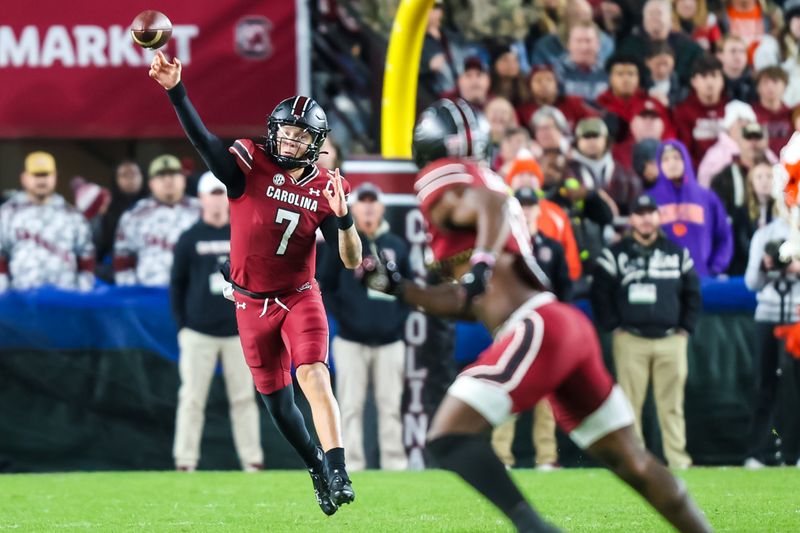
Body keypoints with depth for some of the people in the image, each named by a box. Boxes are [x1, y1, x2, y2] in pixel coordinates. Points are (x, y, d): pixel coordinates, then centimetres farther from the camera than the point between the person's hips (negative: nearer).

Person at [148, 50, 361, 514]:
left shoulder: (326, 188, -7)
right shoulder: (249, 166, -10)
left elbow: (352, 260, -9)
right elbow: (203, 139, -27)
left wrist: (343, 217, -28)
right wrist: (175, 91, -42)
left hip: (300, 297, -1)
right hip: (253, 303, 1)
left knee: (313, 376, -24)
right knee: (277, 401, 10)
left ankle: (337, 474, -27)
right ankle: (316, 467, 33)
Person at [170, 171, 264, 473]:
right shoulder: (190, 239, 3)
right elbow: (176, 284, 6)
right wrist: (181, 326, 0)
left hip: (238, 332, 1)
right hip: (198, 334, -1)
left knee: (244, 398, 4)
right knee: (192, 398, -1)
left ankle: (252, 460, 8)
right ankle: (185, 462, 1)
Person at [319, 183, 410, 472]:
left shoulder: (396, 246, 8)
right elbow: (325, 286, 2)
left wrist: (400, 318, 2)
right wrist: (340, 315, -7)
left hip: (389, 340, 2)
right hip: (351, 341, -2)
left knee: (391, 404, 4)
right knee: (351, 405, -1)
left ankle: (394, 462, 8)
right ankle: (351, 465, 1)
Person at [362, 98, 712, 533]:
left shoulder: (443, 179, 1)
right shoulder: (480, 185, 26)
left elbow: (491, 205, -24)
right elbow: (468, 303, 27)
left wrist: (484, 259, -39)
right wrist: (397, 288, 27)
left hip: (536, 327, -9)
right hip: (570, 327, 9)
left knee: (449, 436, -14)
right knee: (631, 462, 15)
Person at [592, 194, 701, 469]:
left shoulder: (677, 253, 12)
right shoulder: (615, 254, 4)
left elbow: (692, 293, 16)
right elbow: (600, 293, 5)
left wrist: (685, 328, 8)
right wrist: (614, 327, -1)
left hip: (671, 340, 2)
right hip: (630, 341, -2)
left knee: (672, 404, 0)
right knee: (629, 403, -4)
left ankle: (677, 459, 1)